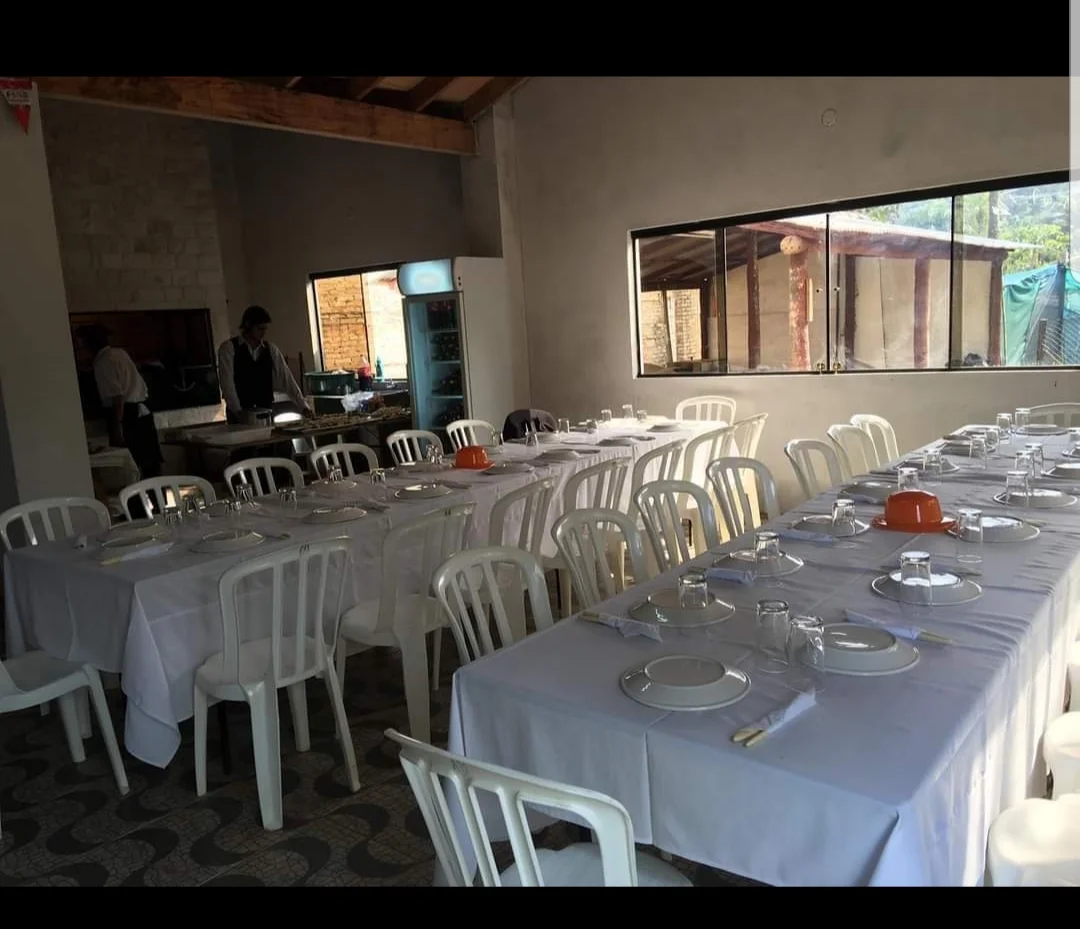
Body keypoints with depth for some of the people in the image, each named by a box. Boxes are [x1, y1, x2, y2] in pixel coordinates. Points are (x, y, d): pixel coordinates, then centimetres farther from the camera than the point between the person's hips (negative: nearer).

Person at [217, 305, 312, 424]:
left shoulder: (270, 349, 7)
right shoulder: (228, 348, -4)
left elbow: (286, 378, 3)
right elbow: (227, 382, -12)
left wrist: (303, 406, -6)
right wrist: (237, 411, -21)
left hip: (266, 413, 3)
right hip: (239, 414, -3)